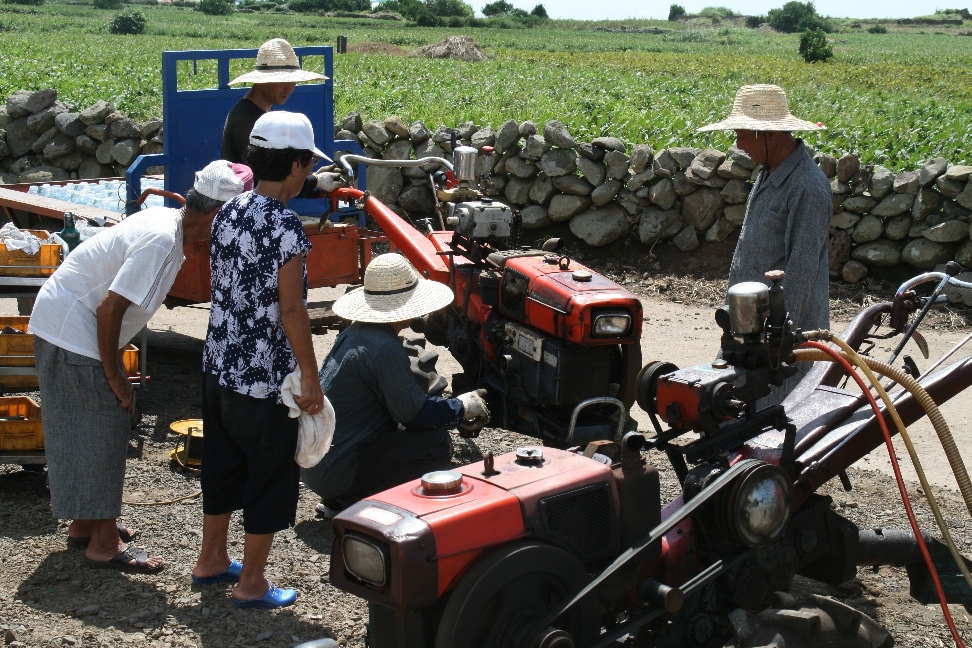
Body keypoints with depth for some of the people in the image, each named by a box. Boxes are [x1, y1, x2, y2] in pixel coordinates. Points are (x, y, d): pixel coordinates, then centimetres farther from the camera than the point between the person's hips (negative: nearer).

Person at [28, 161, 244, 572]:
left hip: (58, 320, 10)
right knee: (102, 430, -4)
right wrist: (114, 376, -17)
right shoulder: (161, 241, -24)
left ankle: (85, 524, 29)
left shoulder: (165, 220, 5)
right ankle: (105, 544, 3)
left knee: (83, 429, 17)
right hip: (73, 331, -10)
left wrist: (114, 366, 16)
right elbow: (109, 309, -26)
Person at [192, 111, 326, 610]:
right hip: (265, 379, -8)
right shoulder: (285, 227, -21)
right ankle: (251, 585, 17)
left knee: (221, 467, 22)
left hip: (219, 366, 8)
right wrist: (310, 378, -13)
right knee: (271, 479, 7)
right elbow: (290, 310, -21)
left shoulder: (228, 213, 3)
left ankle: (211, 559, 38)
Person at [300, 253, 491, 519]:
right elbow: (415, 414, -14)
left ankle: (337, 499, 14)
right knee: (436, 443, -12)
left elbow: (404, 399, 18)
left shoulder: (354, 333, 10)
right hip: (334, 471, -10)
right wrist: (462, 407, 3)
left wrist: (454, 413, 15)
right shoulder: (384, 349, -20)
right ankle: (354, 504, -6)